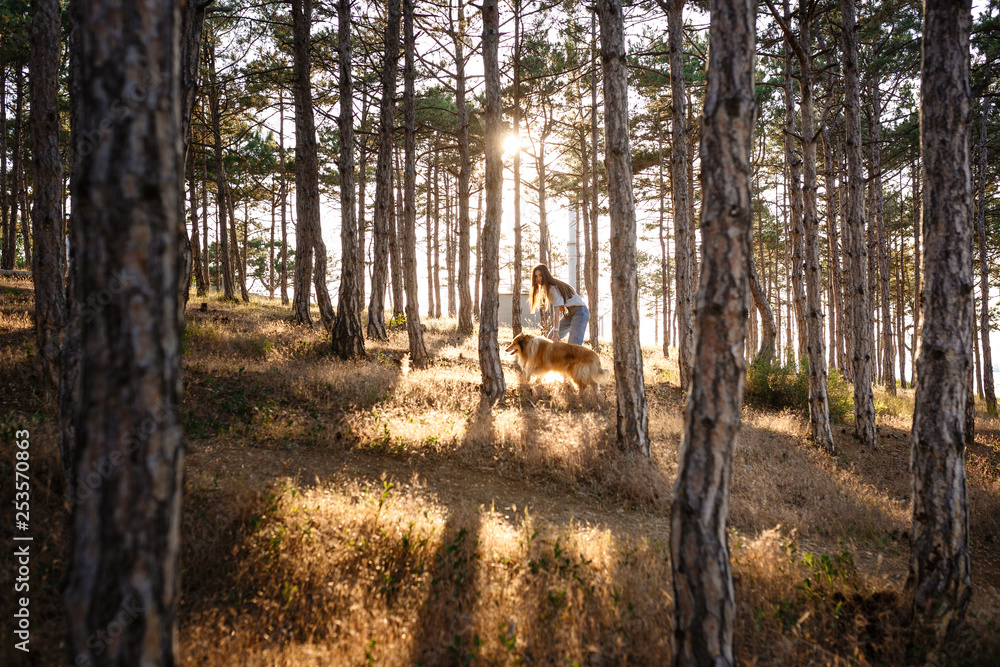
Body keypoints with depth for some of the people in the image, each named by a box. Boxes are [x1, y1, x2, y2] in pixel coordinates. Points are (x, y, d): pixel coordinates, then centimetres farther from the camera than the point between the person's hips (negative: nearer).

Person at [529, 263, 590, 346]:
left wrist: (556, 331, -34)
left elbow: (557, 311, -28)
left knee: (574, 344, -22)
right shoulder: (547, 288, 9)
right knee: (550, 337, 5)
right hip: (570, 313, 10)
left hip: (580, 312, -10)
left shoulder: (554, 288, -20)